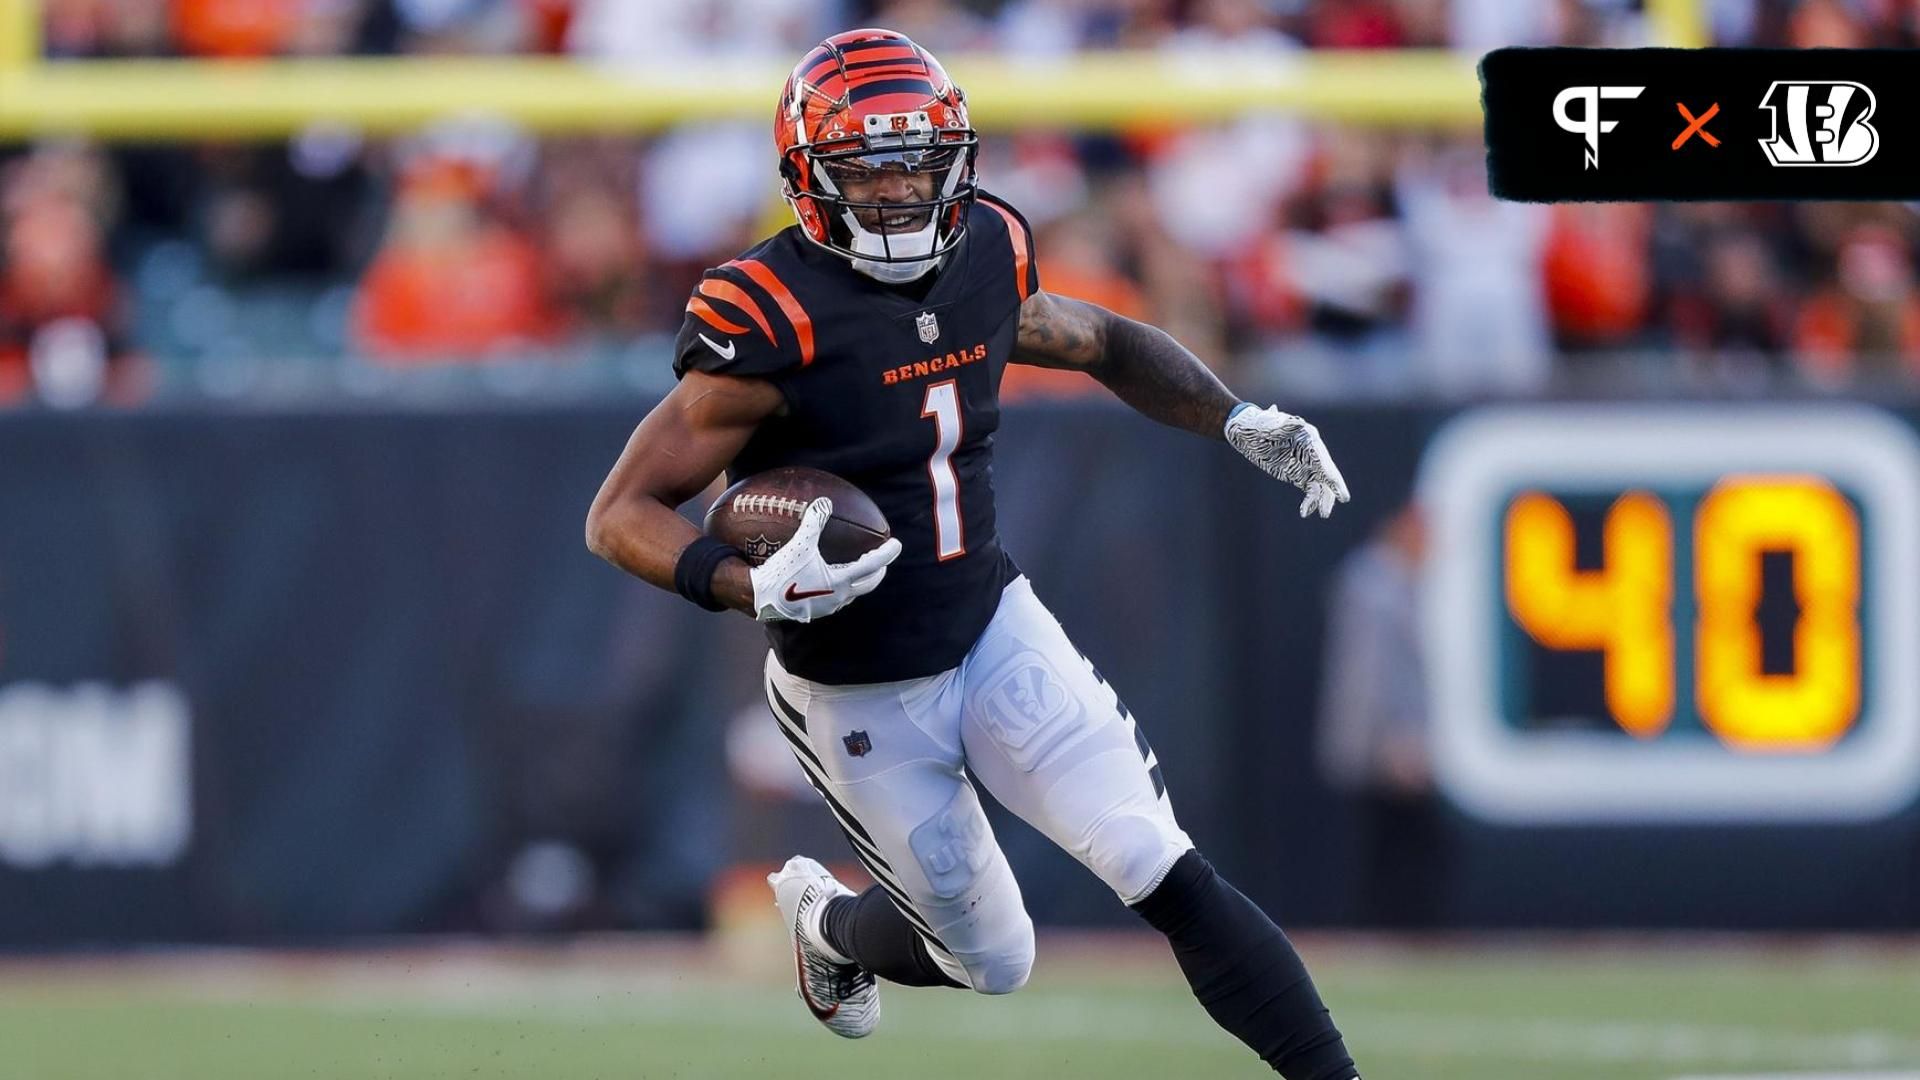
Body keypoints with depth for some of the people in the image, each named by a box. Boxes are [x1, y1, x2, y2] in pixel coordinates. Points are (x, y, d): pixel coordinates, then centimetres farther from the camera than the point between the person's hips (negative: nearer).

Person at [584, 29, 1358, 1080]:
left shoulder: (985, 260, -5)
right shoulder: (772, 322, -23)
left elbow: (1106, 343, 17)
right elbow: (622, 515, -20)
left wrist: (1240, 422, 2)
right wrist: (756, 589, -36)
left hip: (995, 629, 4)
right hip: (858, 695, -4)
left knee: (1170, 877, -13)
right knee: (993, 960, 11)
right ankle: (826, 921, 43)